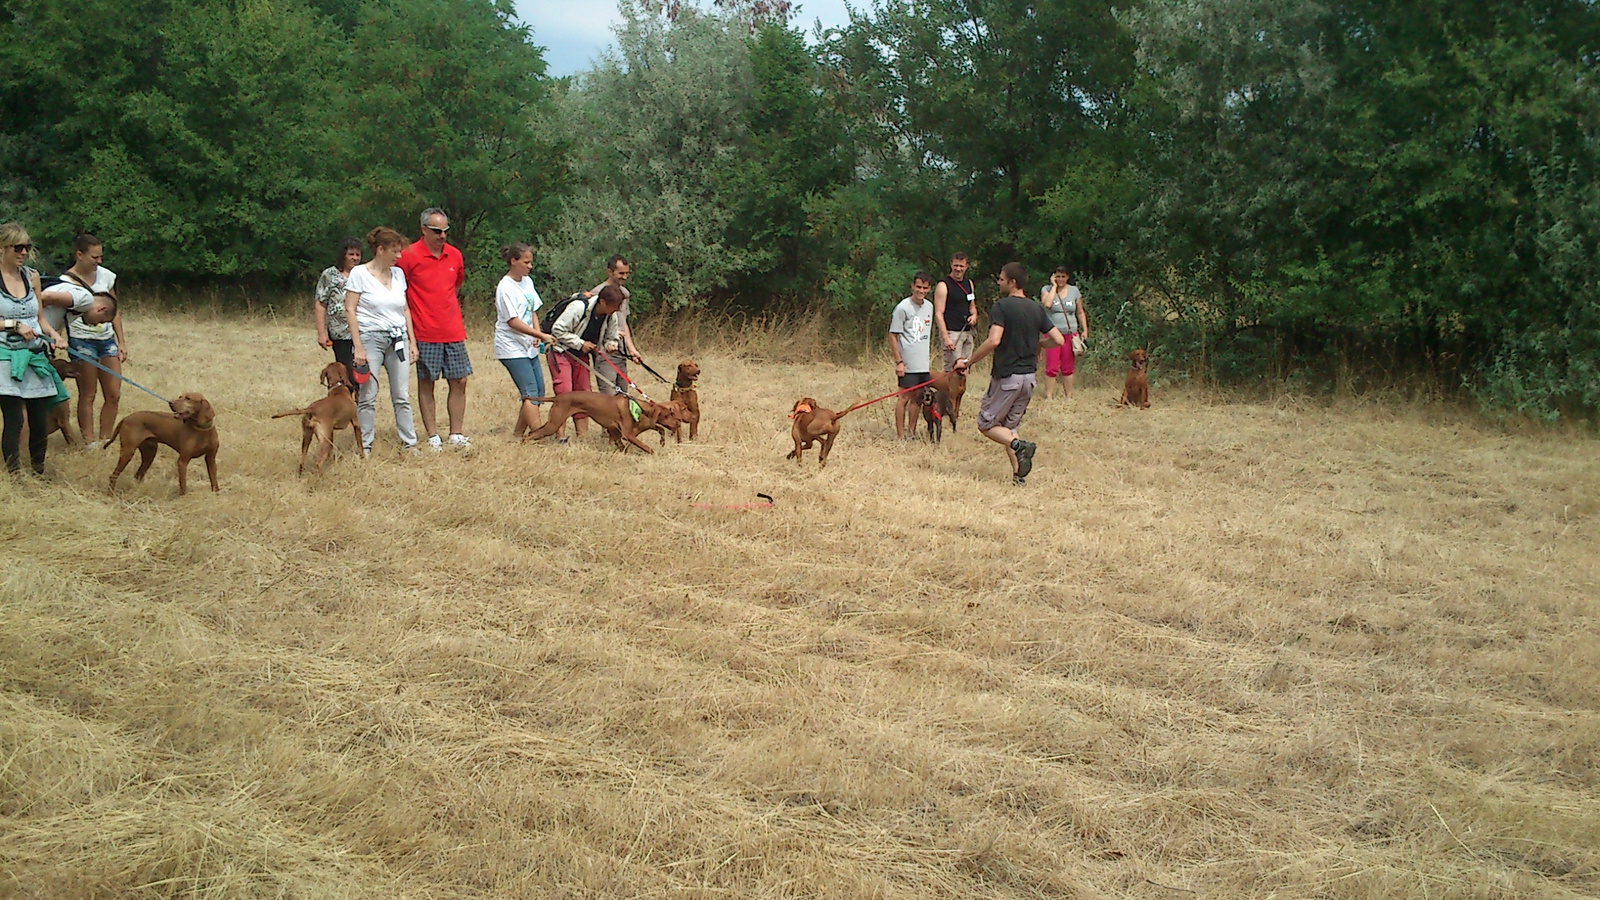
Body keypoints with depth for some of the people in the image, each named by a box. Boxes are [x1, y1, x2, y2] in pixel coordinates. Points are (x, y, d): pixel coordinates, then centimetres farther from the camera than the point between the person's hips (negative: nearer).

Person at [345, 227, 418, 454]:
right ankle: (365, 448, 3)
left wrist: (412, 341, 11)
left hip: (398, 339, 5)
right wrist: (358, 347, -12)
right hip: (371, 338, -5)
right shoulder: (360, 273, -4)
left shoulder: (398, 273, 12)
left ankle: (409, 444, 9)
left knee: (402, 396, 4)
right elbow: (350, 310, -6)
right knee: (367, 397, -4)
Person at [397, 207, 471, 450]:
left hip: (454, 331, 5)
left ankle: (456, 435, 11)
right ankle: (433, 437, 8)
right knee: (426, 383, 2)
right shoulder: (409, 256, -7)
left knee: (459, 382, 4)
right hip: (425, 334, -5)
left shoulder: (455, 255, 8)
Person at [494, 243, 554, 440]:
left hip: (529, 347, 8)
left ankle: (518, 434, 13)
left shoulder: (527, 282, 11)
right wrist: (541, 335, -20)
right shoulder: (505, 287, -13)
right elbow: (513, 322, -18)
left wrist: (537, 336, -3)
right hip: (512, 348, -8)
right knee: (531, 392, -13)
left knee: (538, 392, 5)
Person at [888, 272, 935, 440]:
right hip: (908, 363, -7)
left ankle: (913, 433, 19)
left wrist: (927, 350, 16)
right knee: (905, 397, -4)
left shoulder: (929, 307, 11)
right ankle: (900, 436, 1)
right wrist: (898, 361, -14)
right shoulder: (903, 308, -10)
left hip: (923, 363, 7)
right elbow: (892, 335, -10)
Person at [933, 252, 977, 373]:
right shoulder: (943, 285, -8)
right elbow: (938, 314, -13)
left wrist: (974, 315, 3)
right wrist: (945, 337, -21)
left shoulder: (969, 284, 14)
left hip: (967, 332, 7)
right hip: (951, 332, -7)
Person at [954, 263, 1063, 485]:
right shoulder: (1036, 308, 7)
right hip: (1029, 376, 7)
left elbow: (994, 341, -26)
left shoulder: (1001, 306, -13)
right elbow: (1058, 340, 6)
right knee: (1008, 426, 17)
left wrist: (968, 362, -16)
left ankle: (1019, 445, -18)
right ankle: (1019, 475, 4)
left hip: (1007, 376, -7)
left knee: (986, 424, 6)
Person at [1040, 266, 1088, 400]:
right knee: (1051, 368, -4)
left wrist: (1085, 330, 6)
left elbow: (1080, 313, 14)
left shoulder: (1074, 291, 8)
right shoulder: (1047, 289, 1)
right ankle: (1048, 397, 0)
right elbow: (1047, 304, -21)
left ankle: (1068, 396, 12)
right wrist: (1054, 286, -12)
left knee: (1068, 368, 6)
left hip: (1070, 334, 2)